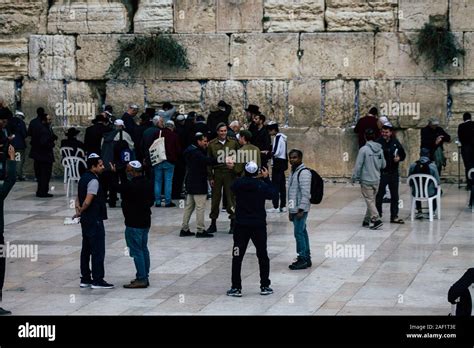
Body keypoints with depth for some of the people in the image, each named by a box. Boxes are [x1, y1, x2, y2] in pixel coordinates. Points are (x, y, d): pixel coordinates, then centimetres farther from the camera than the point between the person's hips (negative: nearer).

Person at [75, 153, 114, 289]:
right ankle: (97, 280, -2)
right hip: (95, 220, -10)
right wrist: (80, 212, -7)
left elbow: (78, 197, 14)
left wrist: (78, 209, -2)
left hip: (86, 220, 10)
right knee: (98, 251, -4)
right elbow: (87, 202, -23)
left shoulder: (84, 178, 12)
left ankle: (85, 279, 18)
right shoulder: (93, 181, -18)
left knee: (86, 250, 13)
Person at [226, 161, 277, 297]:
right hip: (259, 225, 0)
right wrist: (266, 178, 12)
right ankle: (265, 286, 16)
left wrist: (246, 176, 17)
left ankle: (236, 287, 2)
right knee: (263, 256, 14)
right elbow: (273, 194, 8)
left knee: (237, 257, 5)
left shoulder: (238, 183, -7)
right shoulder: (262, 185, -9)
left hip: (241, 226, 0)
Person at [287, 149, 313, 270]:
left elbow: (305, 193, -20)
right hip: (294, 209, 10)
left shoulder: (304, 172, -15)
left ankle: (303, 259, -5)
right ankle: (306, 258, 18)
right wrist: (290, 210, 22)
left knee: (299, 233, -9)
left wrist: (301, 209, -22)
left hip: (300, 209, -10)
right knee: (302, 233, 12)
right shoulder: (294, 172, 16)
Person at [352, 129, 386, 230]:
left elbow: (358, 165, -13)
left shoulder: (364, 149, -15)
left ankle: (376, 219, -14)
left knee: (370, 201, -3)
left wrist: (354, 178, -2)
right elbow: (383, 165, 9)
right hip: (376, 180, 5)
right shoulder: (380, 150, 2)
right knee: (371, 200, 15)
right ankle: (367, 220, 23)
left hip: (366, 180, -5)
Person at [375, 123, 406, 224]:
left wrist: (399, 158, -7)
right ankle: (378, 215, 12)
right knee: (379, 195, 3)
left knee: (395, 196, 10)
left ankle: (394, 216, 19)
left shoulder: (395, 142, 5)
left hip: (394, 173, 4)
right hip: (381, 173, -4)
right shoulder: (378, 142, -8)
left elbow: (403, 154, 14)